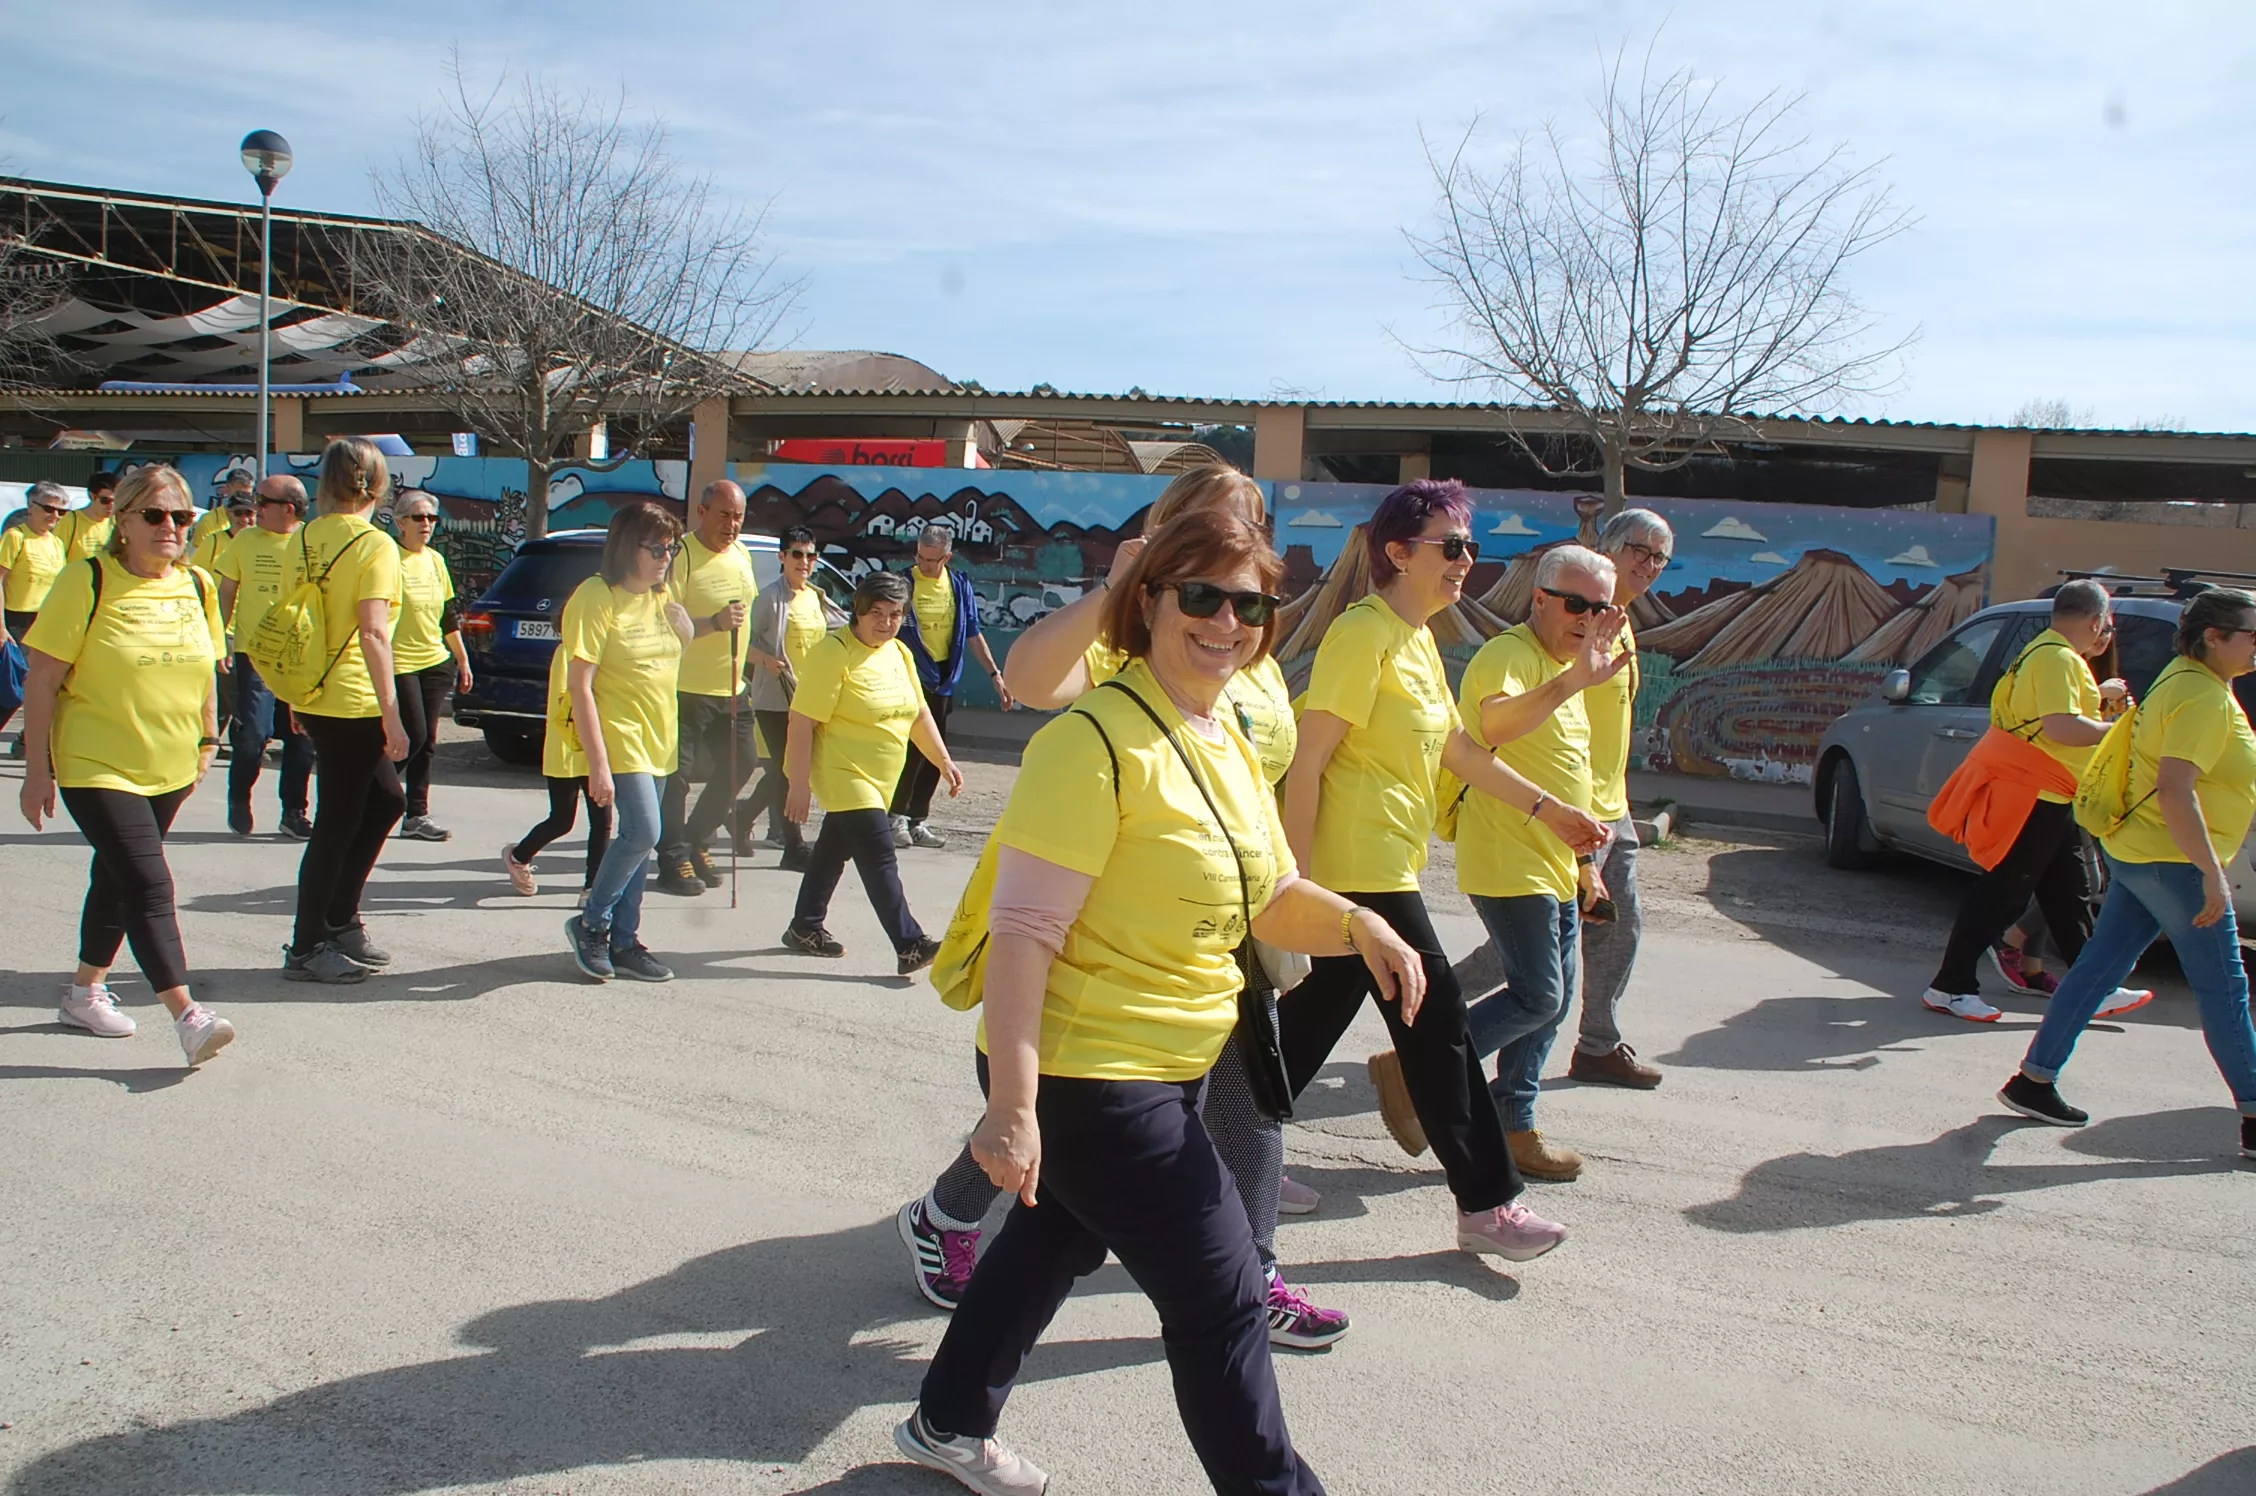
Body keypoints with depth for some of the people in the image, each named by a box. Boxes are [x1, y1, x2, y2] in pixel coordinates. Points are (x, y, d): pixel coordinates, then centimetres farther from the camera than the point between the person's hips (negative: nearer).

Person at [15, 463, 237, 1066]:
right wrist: (37, 770, -12)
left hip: (171, 768, 6)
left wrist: (207, 739, 12)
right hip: (98, 767, -6)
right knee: (150, 886, -15)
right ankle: (188, 1016, -17)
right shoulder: (87, 582, -13)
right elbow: (42, 681, -11)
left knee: (117, 878, 19)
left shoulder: (198, 586, 3)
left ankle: (85, 991, 36)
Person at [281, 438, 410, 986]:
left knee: (385, 801, 20)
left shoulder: (305, 539, 7)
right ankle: (306, 948, 9)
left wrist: (296, 698, 20)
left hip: (313, 697, 8)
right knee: (337, 824, 2)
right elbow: (373, 633, -21)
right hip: (353, 703, -8)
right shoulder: (374, 545, -14)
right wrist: (391, 713, -20)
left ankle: (340, 919, 24)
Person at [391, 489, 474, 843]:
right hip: (400, 663, -6)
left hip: (436, 662, 7)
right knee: (414, 736, -10)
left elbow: (449, 615, 19)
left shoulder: (436, 560, 12)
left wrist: (462, 658, 18)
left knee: (427, 741, 6)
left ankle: (417, 815, 10)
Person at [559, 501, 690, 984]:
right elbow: (579, 685, -18)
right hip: (619, 735, -8)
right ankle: (591, 923, 0)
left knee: (639, 840, 9)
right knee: (642, 831, -19)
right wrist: (598, 762, -22)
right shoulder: (597, 597, -14)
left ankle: (624, 942, 17)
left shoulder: (660, 596, 9)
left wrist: (683, 627, 4)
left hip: (658, 738, 8)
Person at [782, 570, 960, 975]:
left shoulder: (899, 653, 9)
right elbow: (802, 722, -19)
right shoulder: (834, 652, -16)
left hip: (878, 780, 8)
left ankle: (805, 929, 32)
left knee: (835, 849, 18)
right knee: (879, 856, -14)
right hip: (842, 774, -8)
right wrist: (799, 784, -22)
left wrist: (944, 761, 15)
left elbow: (919, 714, 19)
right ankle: (910, 946, -16)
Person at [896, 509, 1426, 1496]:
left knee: (1061, 1238, 26)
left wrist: (1356, 925, -7)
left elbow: (1271, 897, 14)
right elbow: (1024, 929, -24)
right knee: (1220, 1300, -3)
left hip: (1173, 1069, 10)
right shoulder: (1099, 741, -21)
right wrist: (1014, 1103, -28)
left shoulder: (1229, 744, 8)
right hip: (1083, 1074, -10)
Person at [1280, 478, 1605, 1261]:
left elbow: (1459, 747, 24)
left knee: (1312, 1020, 13)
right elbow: (1307, 762, -19)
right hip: (1359, 872, -10)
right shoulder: (1363, 634, -15)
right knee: (1438, 1028, -1)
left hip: (1384, 868, 10)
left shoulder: (1418, 641, 16)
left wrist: (1549, 808, 23)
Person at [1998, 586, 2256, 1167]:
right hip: (2173, 861, -10)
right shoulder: (2204, 698, -19)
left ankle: (2033, 1080, 13)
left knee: (2098, 969, 10)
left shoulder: (2187, 679, 13)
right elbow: (2175, 791, -28)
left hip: (2138, 854, 10)